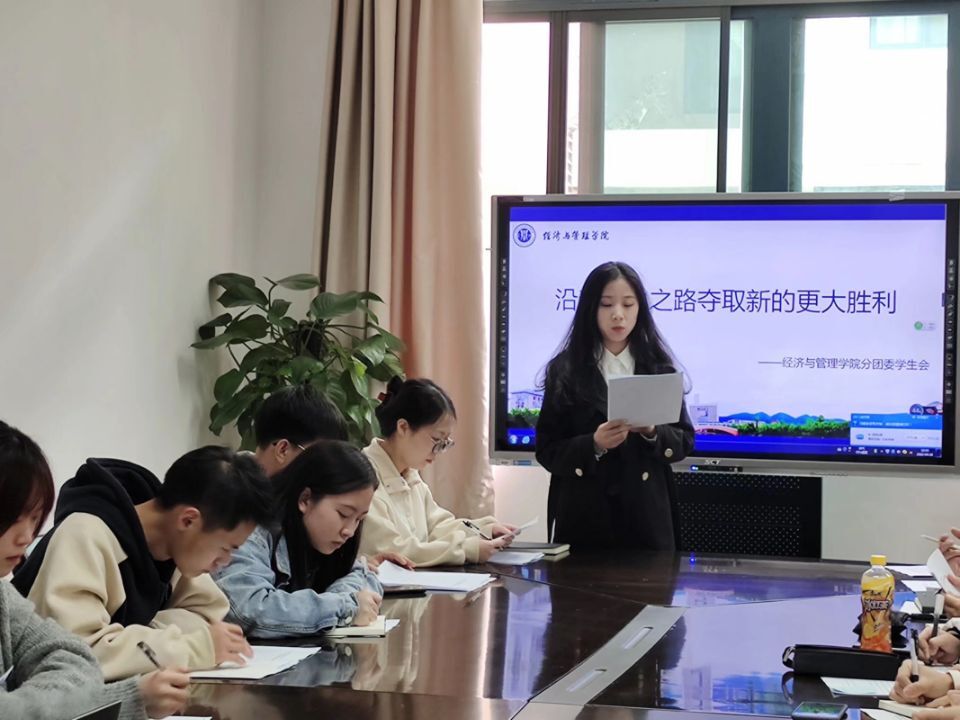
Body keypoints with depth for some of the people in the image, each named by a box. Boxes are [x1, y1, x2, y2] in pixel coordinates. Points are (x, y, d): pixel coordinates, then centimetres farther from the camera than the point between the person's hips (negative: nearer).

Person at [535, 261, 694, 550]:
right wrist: (593, 445, -18)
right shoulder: (565, 371, 0)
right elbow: (548, 450, -1)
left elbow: (684, 441, 7)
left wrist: (652, 433, -13)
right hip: (583, 515, -1)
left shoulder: (658, 369, 7)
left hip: (646, 514, 2)